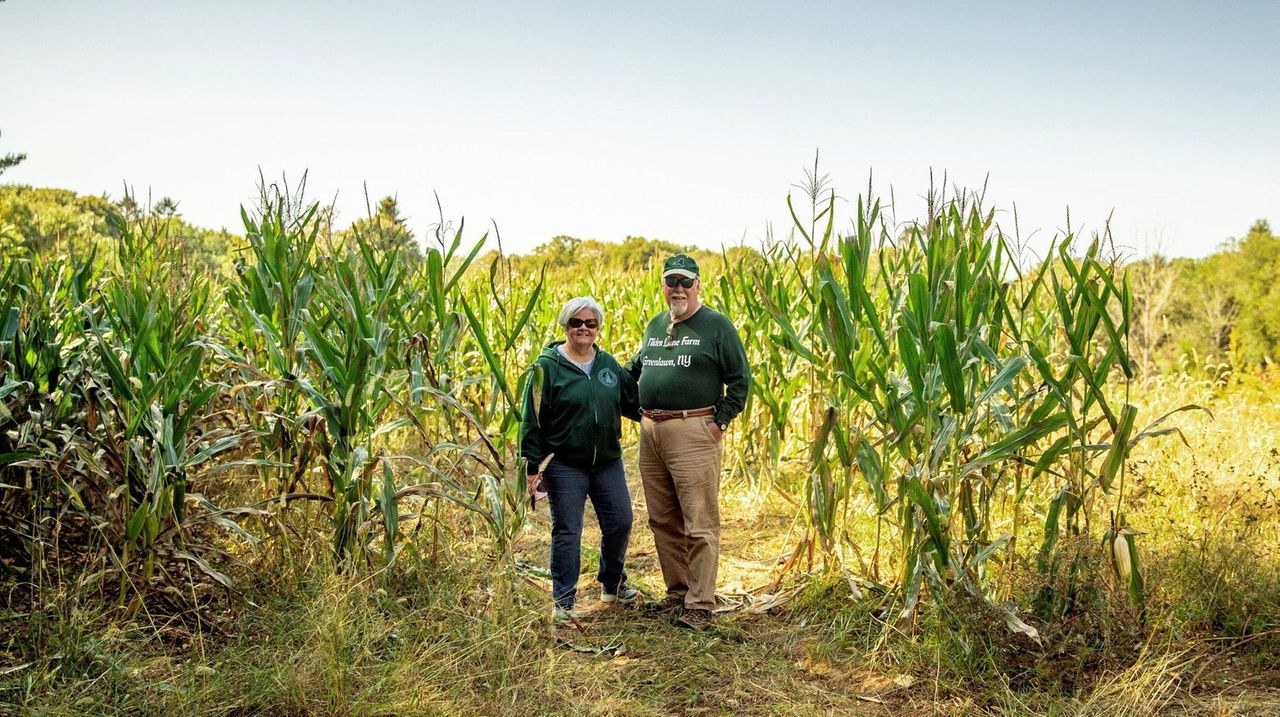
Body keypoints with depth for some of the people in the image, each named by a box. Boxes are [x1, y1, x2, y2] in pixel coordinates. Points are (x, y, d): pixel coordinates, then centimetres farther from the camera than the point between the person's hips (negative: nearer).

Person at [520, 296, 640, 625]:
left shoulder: (609, 364, 8)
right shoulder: (548, 366, -8)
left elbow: (631, 402, 17)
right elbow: (532, 419, -9)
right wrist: (533, 466, -11)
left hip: (608, 462, 5)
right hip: (564, 465, -5)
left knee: (620, 523, 10)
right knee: (567, 532, 0)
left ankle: (612, 584, 33)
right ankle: (563, 602, 11)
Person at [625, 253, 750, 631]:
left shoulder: (716, 325, -3)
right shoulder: (655, 325, 17)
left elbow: (740, 378, -3)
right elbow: (636, 368, 31)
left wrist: (721, 421, -8)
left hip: (693, 432, -7)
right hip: (650, 432, 7)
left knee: (699, 525, -4)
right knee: (662, 521, 14)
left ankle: (700, 606, 2)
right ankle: (677, 593, 26)